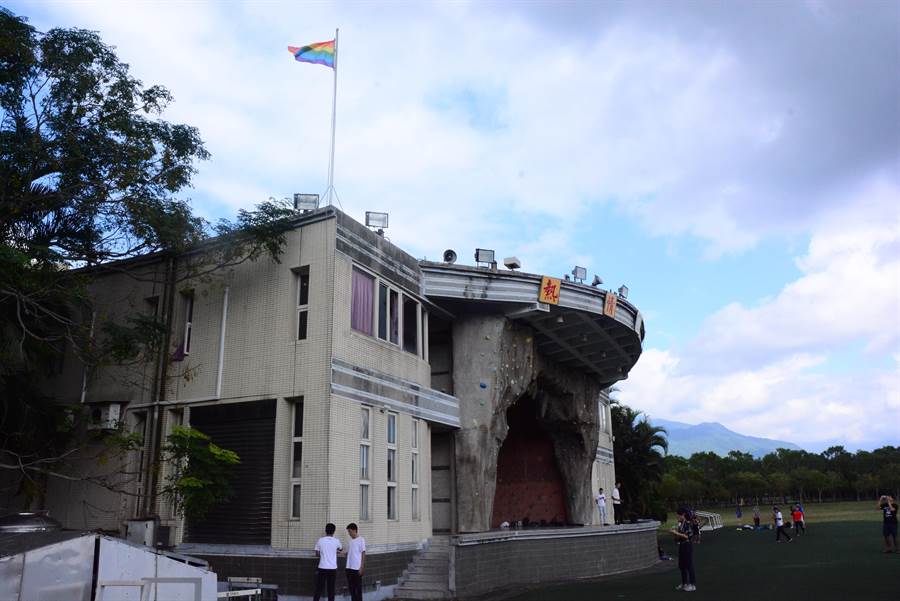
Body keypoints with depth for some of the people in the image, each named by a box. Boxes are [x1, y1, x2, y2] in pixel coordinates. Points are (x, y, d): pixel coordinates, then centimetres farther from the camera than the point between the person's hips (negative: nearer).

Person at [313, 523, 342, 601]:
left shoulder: (320, 540, -3)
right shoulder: (336, 541, 0)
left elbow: (317, 554, 2)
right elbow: (340, 549, 21)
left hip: (322, 568, 0)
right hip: (333, 568, 0)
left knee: (319, 588, 5)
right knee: (331, 589, 7)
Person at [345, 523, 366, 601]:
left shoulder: (361, 540, -8)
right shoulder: (350, 541, 12)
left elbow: (363, 554, -10)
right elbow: (348, 554, 16)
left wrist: (362, 568, -14)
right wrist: (346, 567, 12)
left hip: (357, 568, -7)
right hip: (349, 568, 7)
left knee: (358, 588, -1)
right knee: (351, 588, 10)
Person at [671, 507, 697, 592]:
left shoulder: (688, 524, -15)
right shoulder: (680, 524, 9)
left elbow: (687, 536, -21)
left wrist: (677, 533, -21)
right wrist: (675, 531, -1)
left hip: (687, 546, -9)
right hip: (681, 545, 9)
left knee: (689, 565, -2)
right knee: (682, 565, 14)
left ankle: (692, 584, 6)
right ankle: (684, 583, 24)